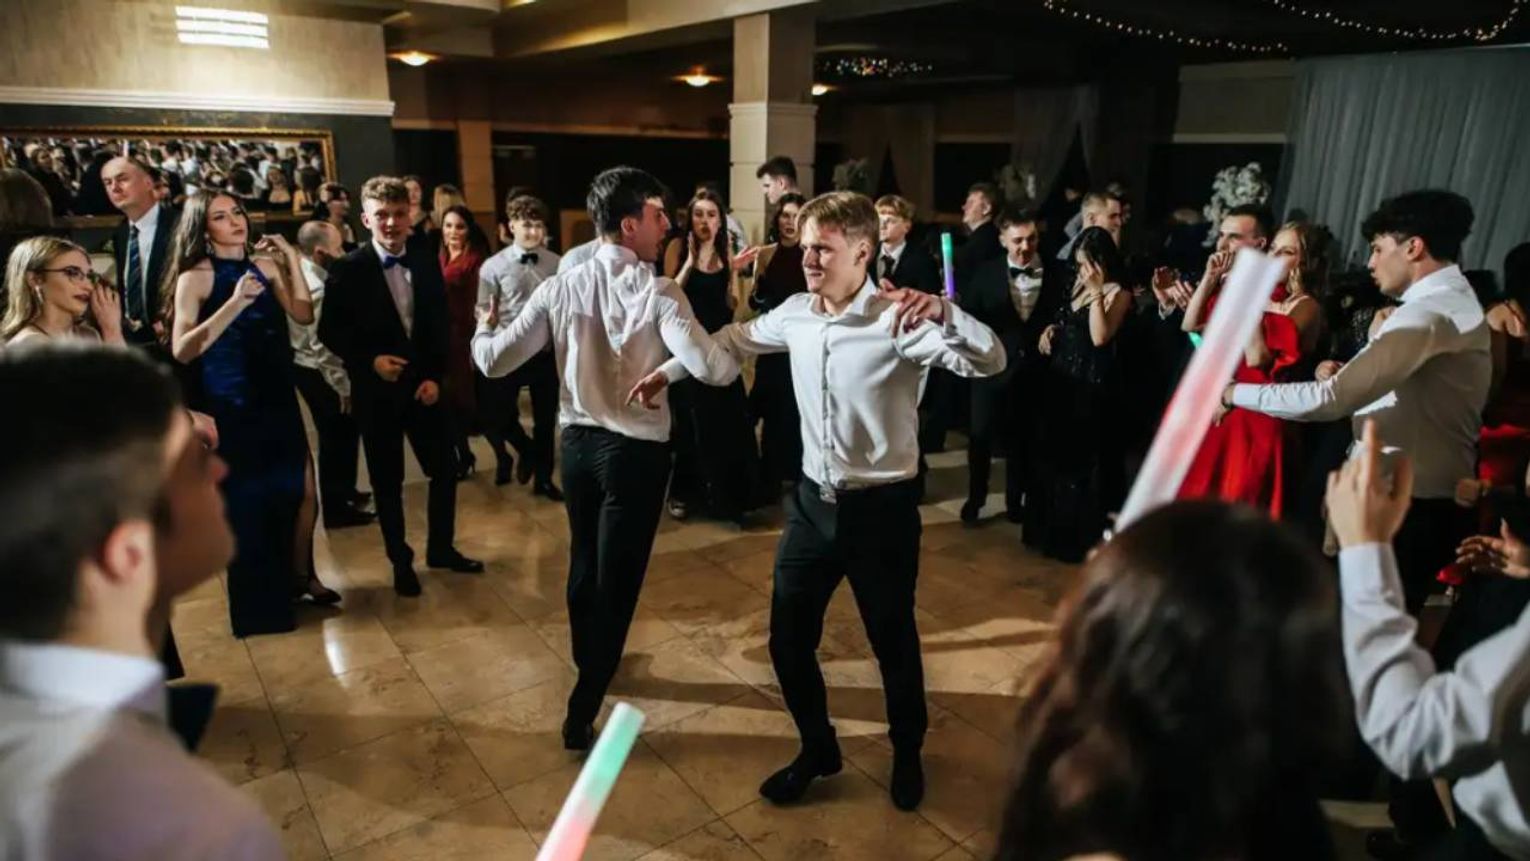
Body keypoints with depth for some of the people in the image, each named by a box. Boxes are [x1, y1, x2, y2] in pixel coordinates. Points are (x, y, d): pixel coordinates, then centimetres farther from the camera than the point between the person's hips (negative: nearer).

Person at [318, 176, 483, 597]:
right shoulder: (347, 270, -7)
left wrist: (434, 377, -5)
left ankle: (441, 548, 28)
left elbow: (440, 329, 6)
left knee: (444, 471, 8)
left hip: (424, 386, 3)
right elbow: (330, 332, -5)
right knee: (387, 481, 8)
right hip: (376, 392, -3)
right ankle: (401, 561, 24)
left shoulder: (428, 266, 5)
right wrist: (370, 360, -19)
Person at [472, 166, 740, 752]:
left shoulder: (560, 288, -4)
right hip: (637, 451, -5)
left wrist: (482, 328, 21)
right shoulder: (658, 293, -17)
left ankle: (588, 664, 49)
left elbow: (494, 361, -1)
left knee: (584, 562, 25)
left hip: (577, 443, 5)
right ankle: (582, 713, 15)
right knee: (617, 577, 7)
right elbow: (711, 370, -27)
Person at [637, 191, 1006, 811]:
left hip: (882, 507, -5)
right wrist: (669, 369, 22)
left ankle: (907, 753, 43)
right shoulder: (794, 314, -1)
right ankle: (817, 748, 39)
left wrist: (942, 313, -44)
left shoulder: (898, 321, -18)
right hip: (813, 501, 5)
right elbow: (737, 339, 18)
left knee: (892, 641, 14)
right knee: (788, 639, 13)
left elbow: (990, 362, -27)